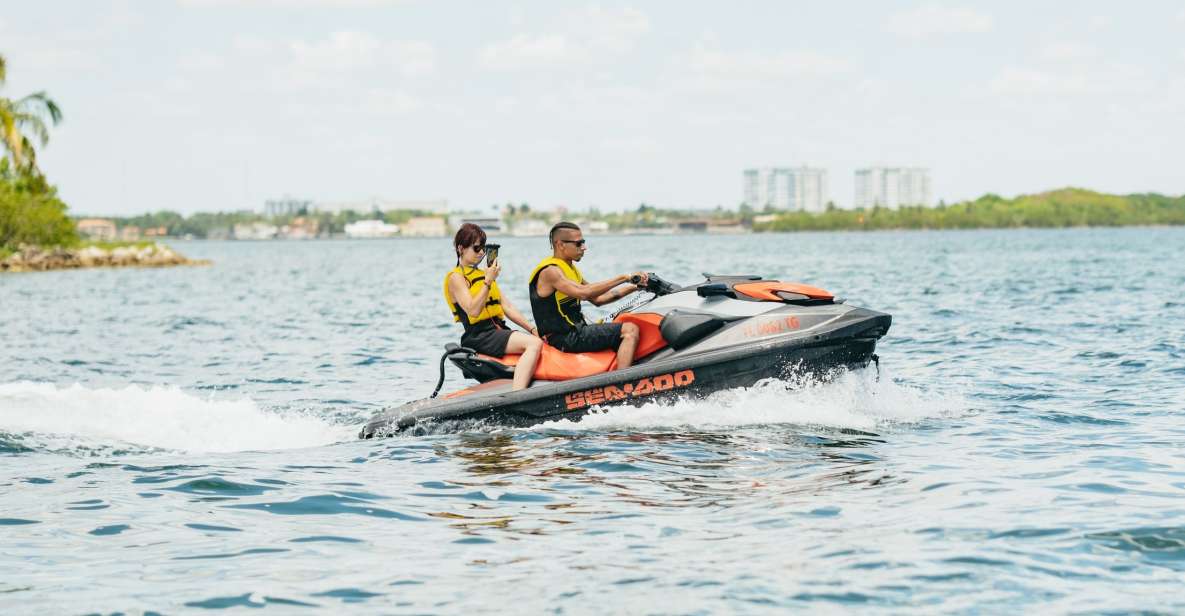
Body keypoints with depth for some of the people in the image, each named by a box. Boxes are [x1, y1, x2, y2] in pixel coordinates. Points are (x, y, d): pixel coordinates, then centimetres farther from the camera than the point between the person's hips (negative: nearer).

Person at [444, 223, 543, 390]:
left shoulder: (483, 274, 23)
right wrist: (488, 282, -21)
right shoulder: (456, 278, -3)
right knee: (534, 344, -28)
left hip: (498, 331, 9)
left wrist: (533, 329, 9)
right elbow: (473, 311, -17)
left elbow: (507, 307, 19)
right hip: (478, 337, -9)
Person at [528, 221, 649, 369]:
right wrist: (624, 278, -27)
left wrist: (633, 287, 6)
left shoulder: (570, 268, 17)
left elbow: (597, 299, 17)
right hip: (565, 338, -10)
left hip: (575, 331, 10)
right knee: (630, 330, -19)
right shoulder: (550, 271, -15)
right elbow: (583, 292, -30)